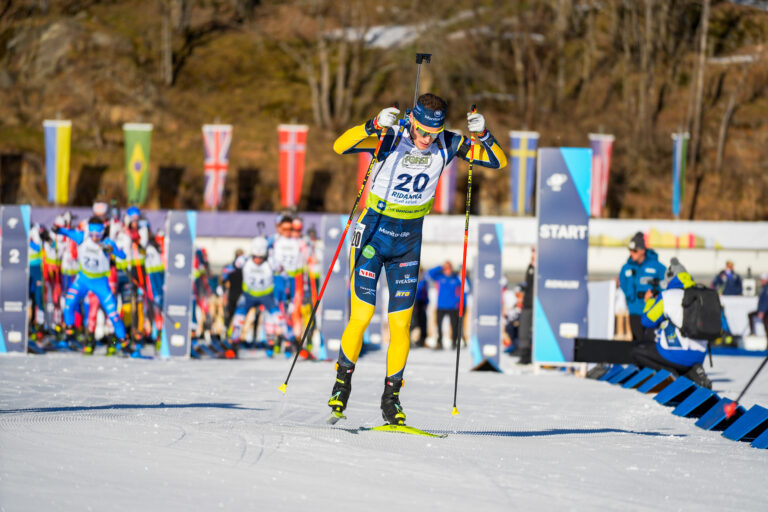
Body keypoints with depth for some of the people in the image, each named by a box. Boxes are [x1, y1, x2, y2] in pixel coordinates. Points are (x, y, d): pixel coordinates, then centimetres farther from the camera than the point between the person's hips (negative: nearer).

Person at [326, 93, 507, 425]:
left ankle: (391, 398, 11)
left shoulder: (446, 145, -7)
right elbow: (340, 146, -30)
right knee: (361, 316, -7)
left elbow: (498, 161, -5)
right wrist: (374, 125, -44)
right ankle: (343, 381, 13)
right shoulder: (389, 137, -17)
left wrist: (482, 134, -23)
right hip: (373, 233, -3)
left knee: (401, 323, 0)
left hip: (409, 241, 3)